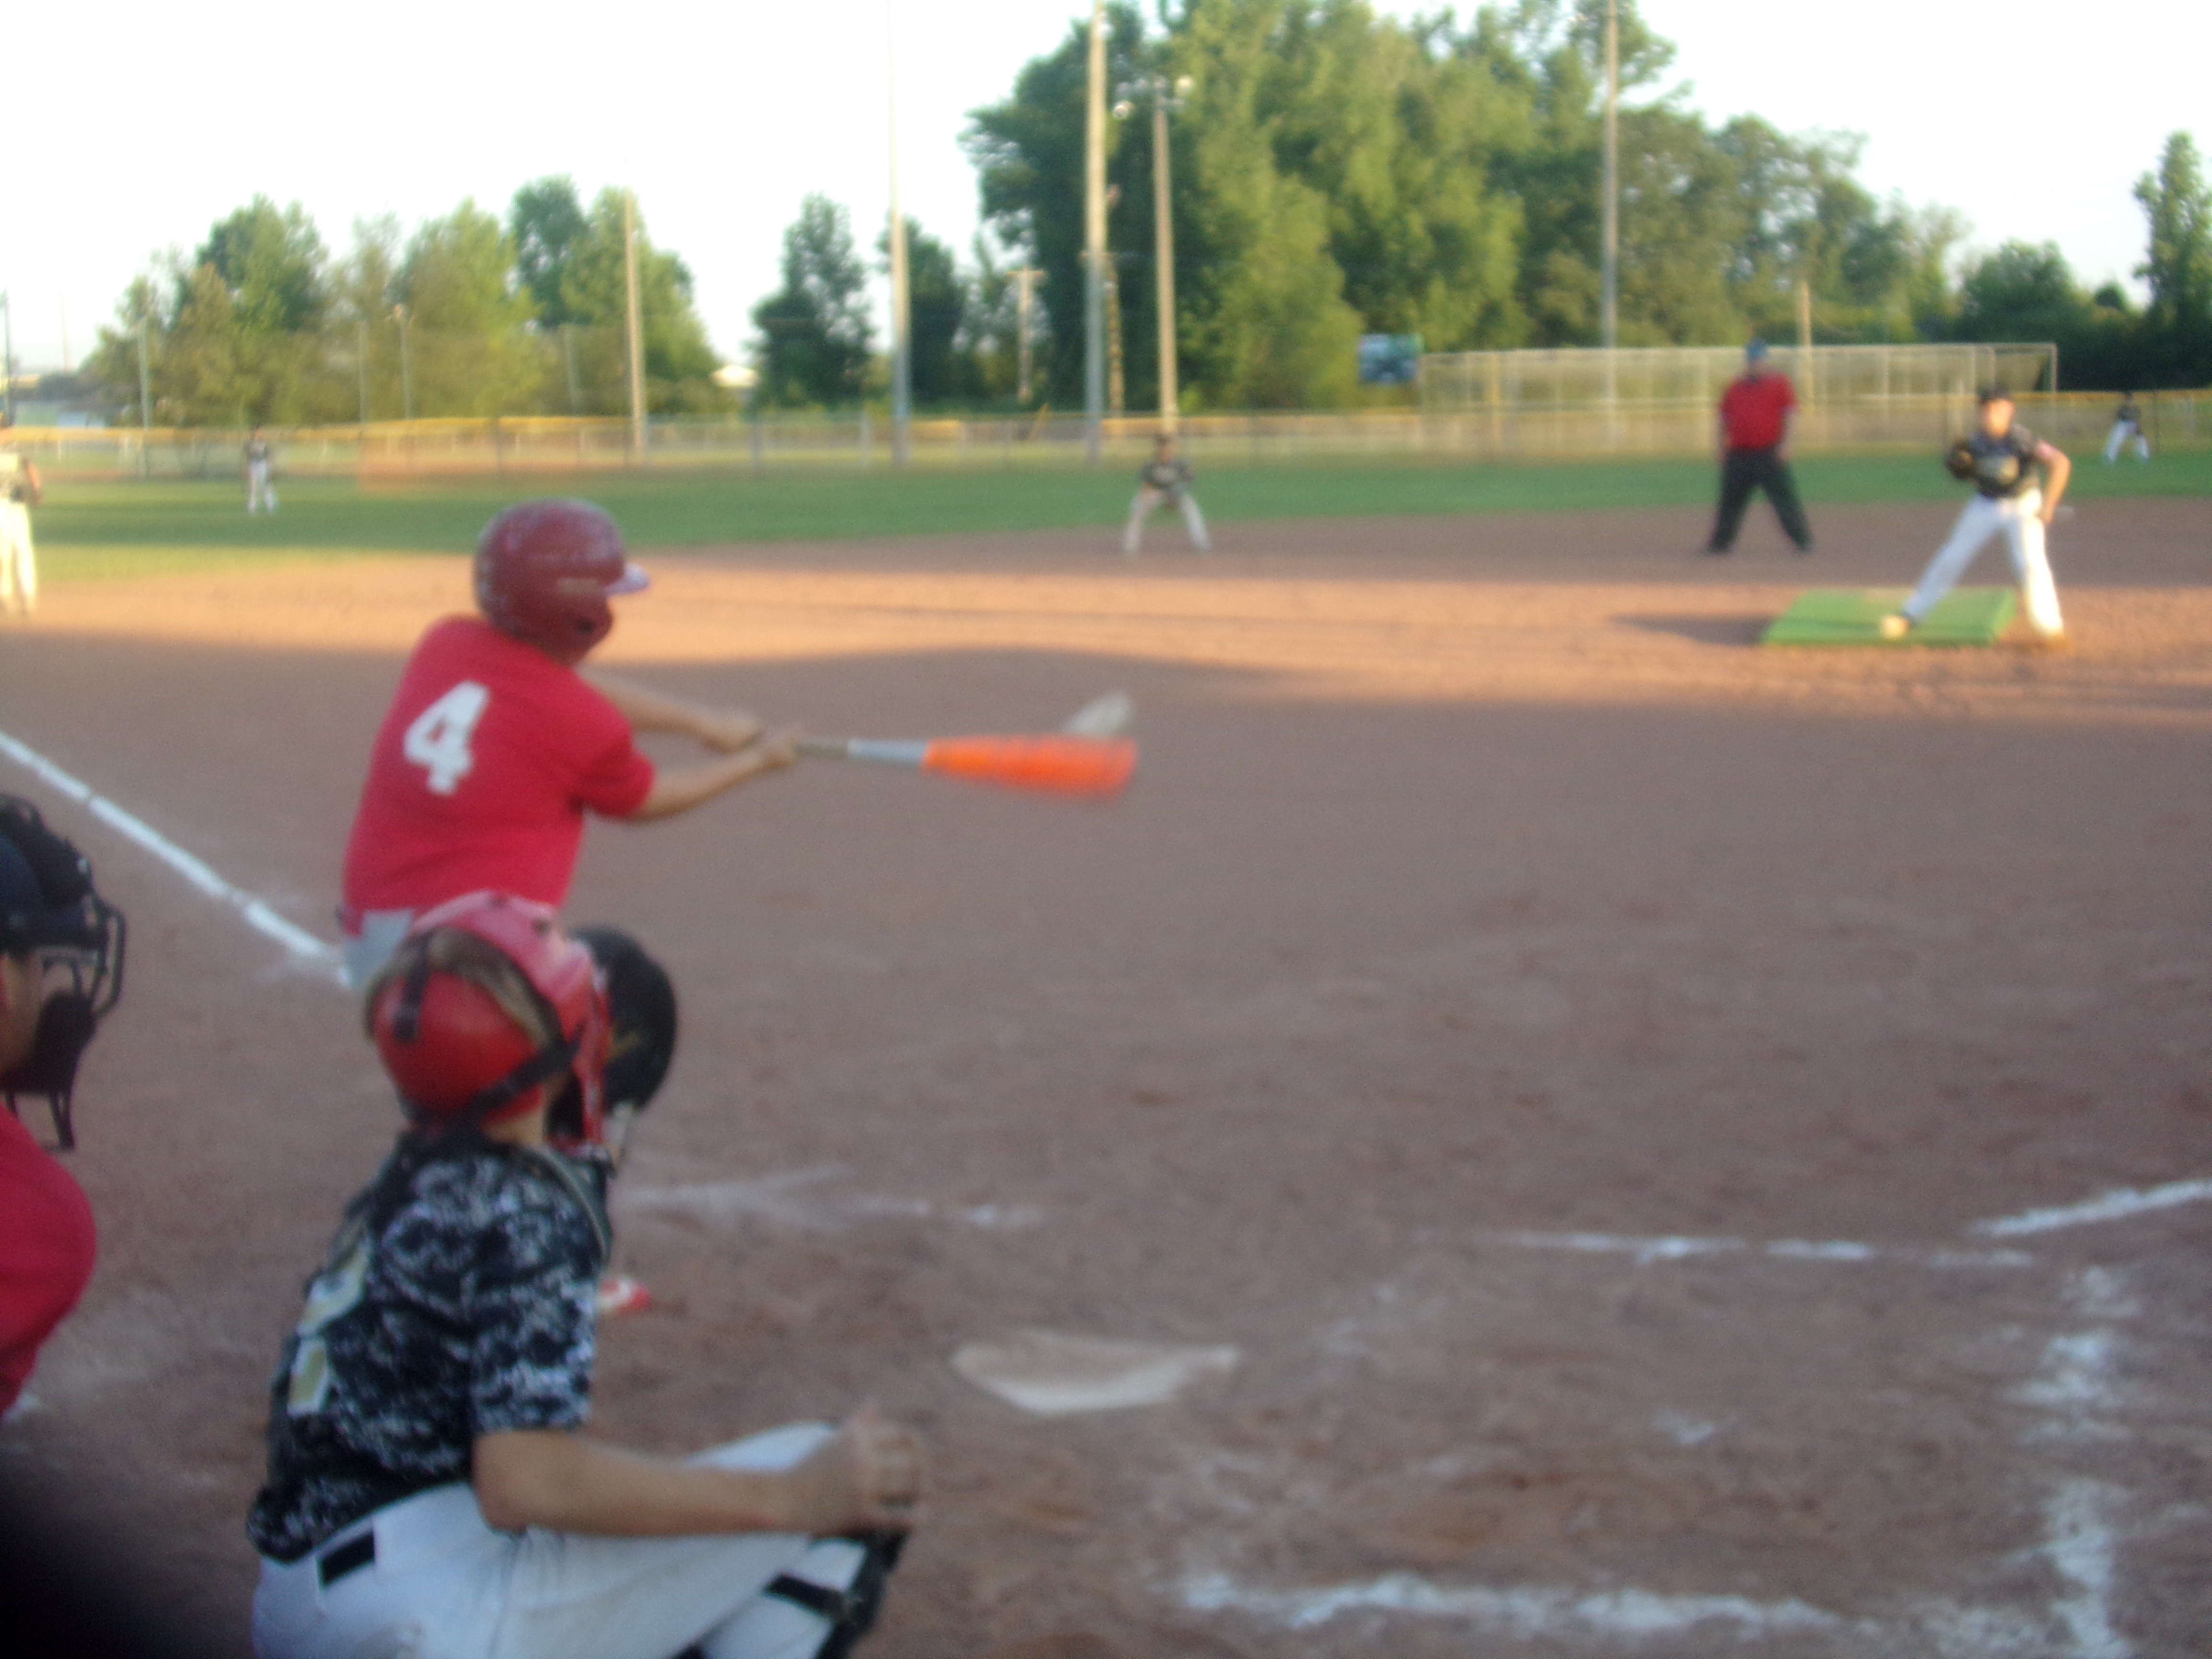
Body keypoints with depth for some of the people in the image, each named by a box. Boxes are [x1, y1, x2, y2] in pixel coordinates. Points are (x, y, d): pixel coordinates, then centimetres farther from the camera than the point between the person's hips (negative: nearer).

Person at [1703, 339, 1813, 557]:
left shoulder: (1779, 383, 2)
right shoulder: (1734, 387, 13)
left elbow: (1789, 415, -3)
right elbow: (1725, 420, 18)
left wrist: (1785, 445, -11)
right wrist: (1723, 449, 13)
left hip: (1770, 454, -4)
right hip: (1738, 455, 4)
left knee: (1784, 497, -5)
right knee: (1730, 500, 7)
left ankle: (1803, 540, 0)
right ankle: (1719, 543, 17)